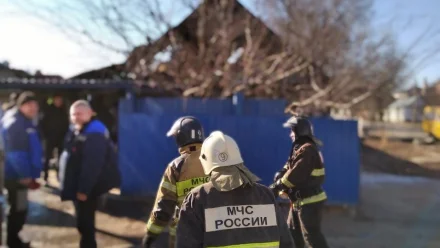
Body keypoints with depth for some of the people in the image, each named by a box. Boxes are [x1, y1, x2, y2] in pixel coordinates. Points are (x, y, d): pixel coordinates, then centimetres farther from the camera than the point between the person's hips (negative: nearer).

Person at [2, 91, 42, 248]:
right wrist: (25, 175, -23)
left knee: (18, 209, 20)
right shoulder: (14, 124, -19)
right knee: (19, 209, 1)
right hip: (17, 176, -10)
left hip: (21, 174, 10)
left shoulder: (26, 123, 12)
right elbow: (15, 153, -25)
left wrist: (30, 174, 18)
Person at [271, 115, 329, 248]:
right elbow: (289, 167, 9)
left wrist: (277, 187, -21)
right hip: (300, 200, 10)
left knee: (311, 235, -5)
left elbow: (295, 174, -26)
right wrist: (280, 175, -11)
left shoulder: (307, 150, -21)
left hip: (310, 201, -10)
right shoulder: (300, 148, 13)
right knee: (293, 232, 18)